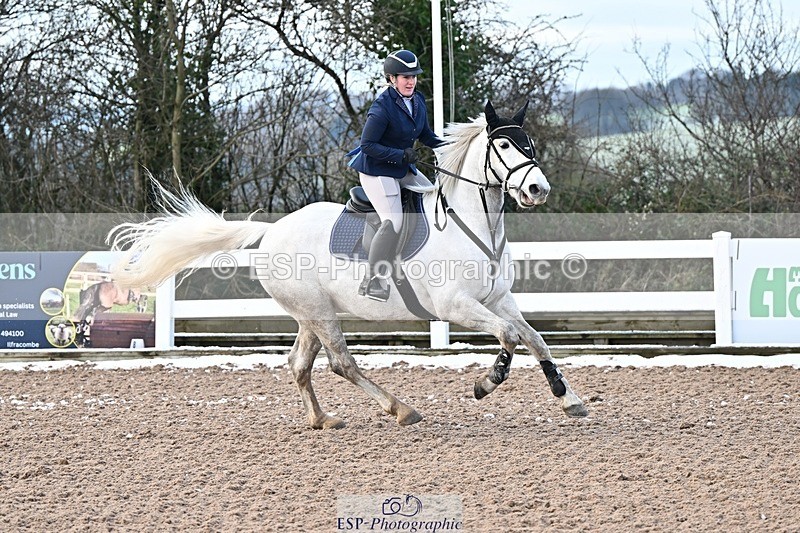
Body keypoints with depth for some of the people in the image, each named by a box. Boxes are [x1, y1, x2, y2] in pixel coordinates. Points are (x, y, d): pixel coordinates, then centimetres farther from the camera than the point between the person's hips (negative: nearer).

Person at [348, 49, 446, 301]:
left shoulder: (417, 101, 1)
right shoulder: (382, 107, -24)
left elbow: (426, 136, 13)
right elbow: (368, 145, -23)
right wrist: (401, 155, -27)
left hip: (403, 168, 9)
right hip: (377, 170, -9)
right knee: (393, 222, -18)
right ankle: (373, 281, -11)